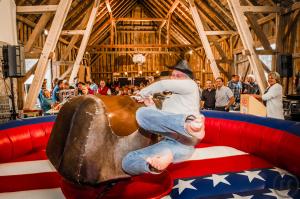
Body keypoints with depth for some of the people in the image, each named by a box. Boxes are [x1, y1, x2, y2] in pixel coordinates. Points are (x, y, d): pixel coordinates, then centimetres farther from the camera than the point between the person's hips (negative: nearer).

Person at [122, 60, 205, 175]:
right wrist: (151, 106, 18)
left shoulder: (191, 85, 13)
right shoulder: (167, 101, 33)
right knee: (128, 162, -9)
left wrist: (143, 93, 16)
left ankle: (189, 126, -39)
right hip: (168, 143, 8)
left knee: (142, 113, -26)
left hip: (184, 141, -7)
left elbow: (164, 85, 3)